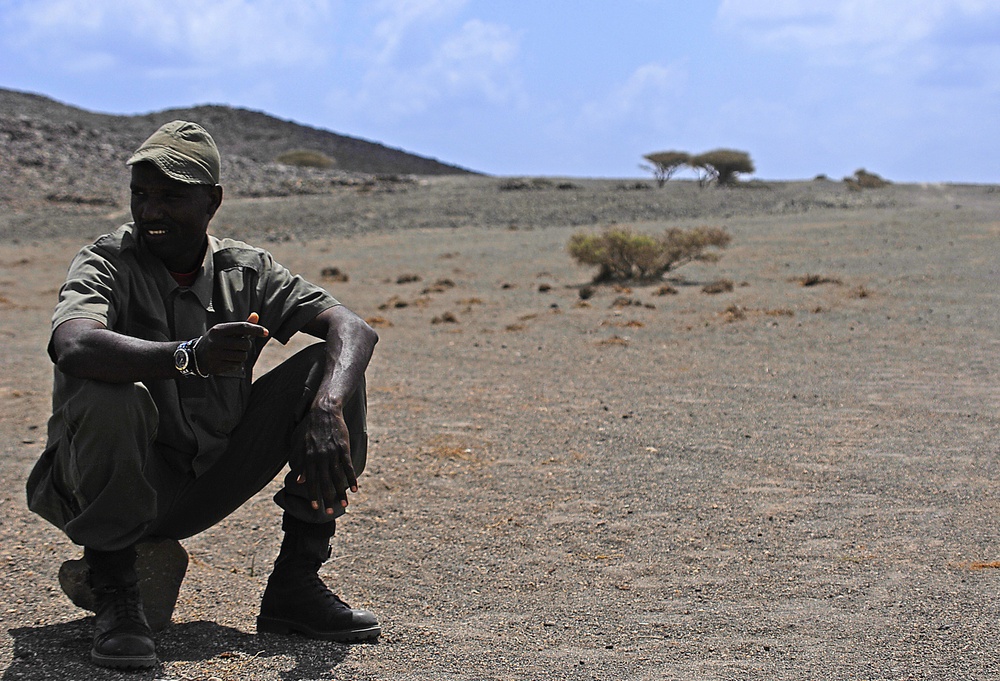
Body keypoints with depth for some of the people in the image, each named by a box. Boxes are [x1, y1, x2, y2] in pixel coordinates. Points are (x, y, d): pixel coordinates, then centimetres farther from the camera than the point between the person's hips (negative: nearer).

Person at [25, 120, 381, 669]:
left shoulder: (247, 272, -1)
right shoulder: (106, 264, -13)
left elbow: (351, 328, -14)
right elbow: (71, 346, -36)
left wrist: (327, 409, -35)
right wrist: (188, 356, -52)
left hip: (207, 486, 4)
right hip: (122, 484, -4)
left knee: (327, 367, -10)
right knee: (111, 399, -36)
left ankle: (295, 584, -6)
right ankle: (113, 591, -14)